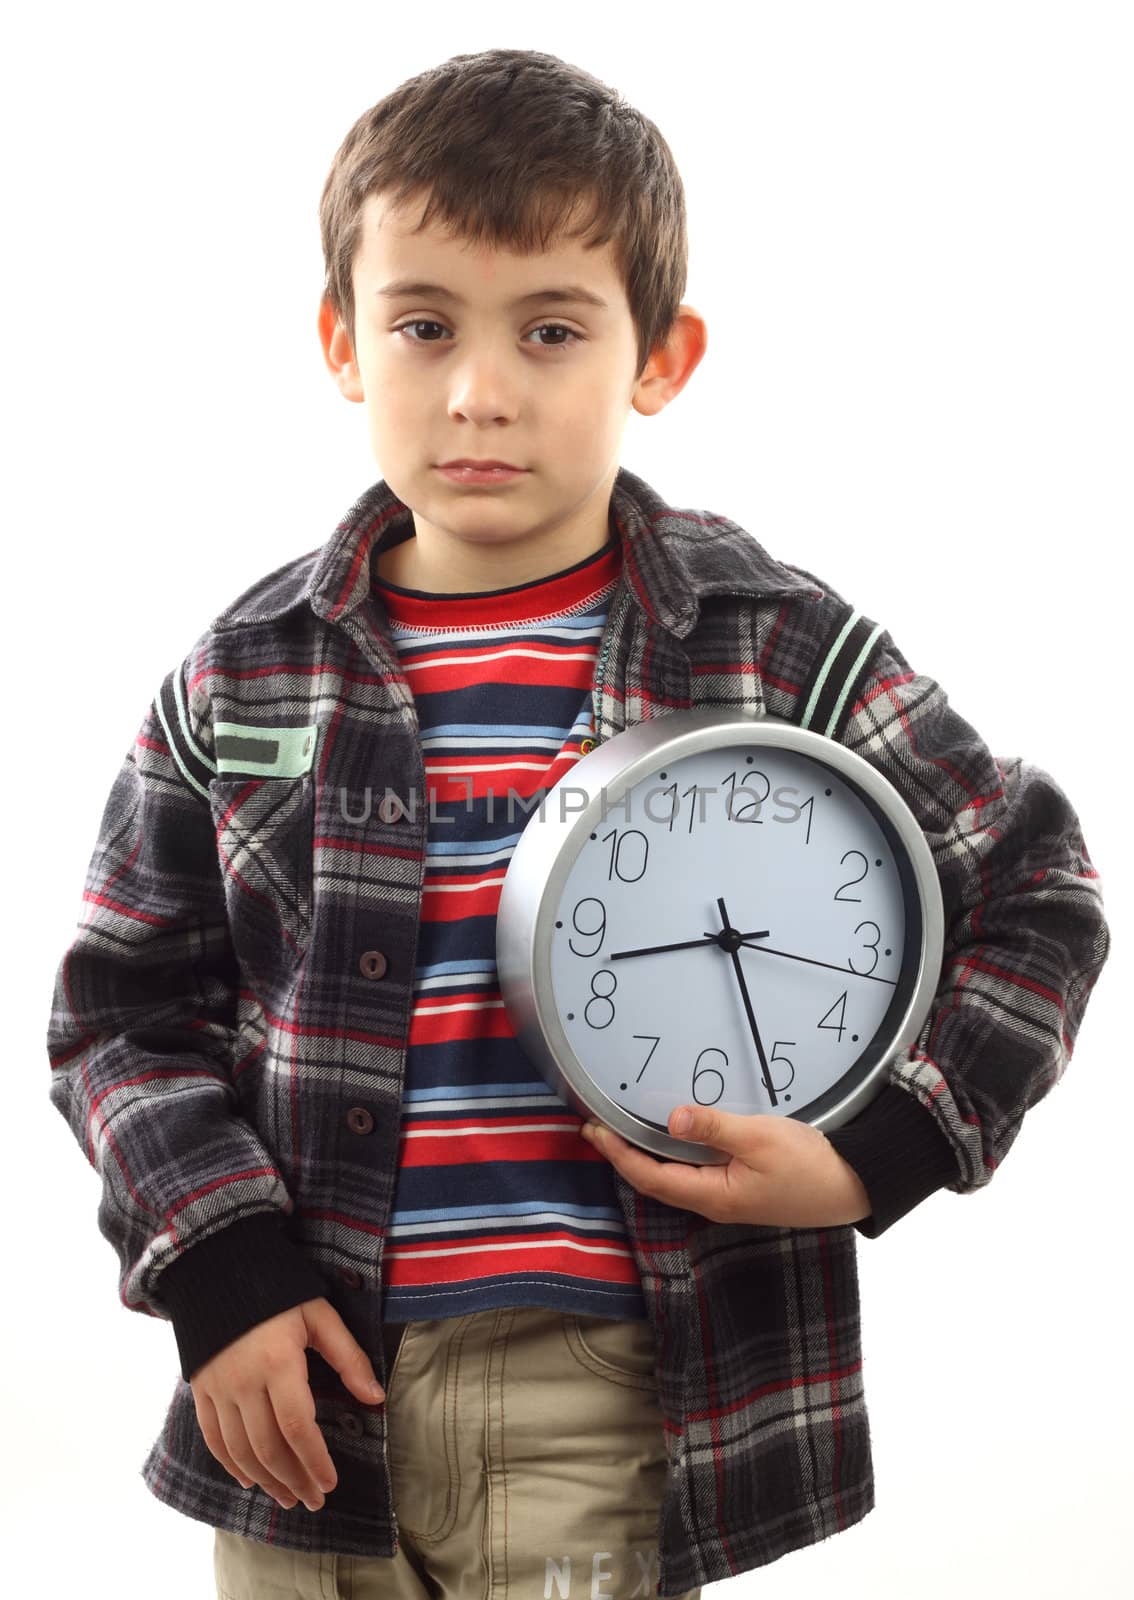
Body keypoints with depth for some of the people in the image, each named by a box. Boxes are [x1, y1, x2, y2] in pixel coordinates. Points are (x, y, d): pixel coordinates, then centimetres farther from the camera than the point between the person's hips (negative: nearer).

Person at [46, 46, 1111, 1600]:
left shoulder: (785, 650, -4)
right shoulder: (244, 679, 1)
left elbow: (1035, 903, 5)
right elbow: (123, 1012, 7)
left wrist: (874, 1158, -8)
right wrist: (222, 1272, -6)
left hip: (615, 1406, -2)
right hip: (309, 1396, 3)